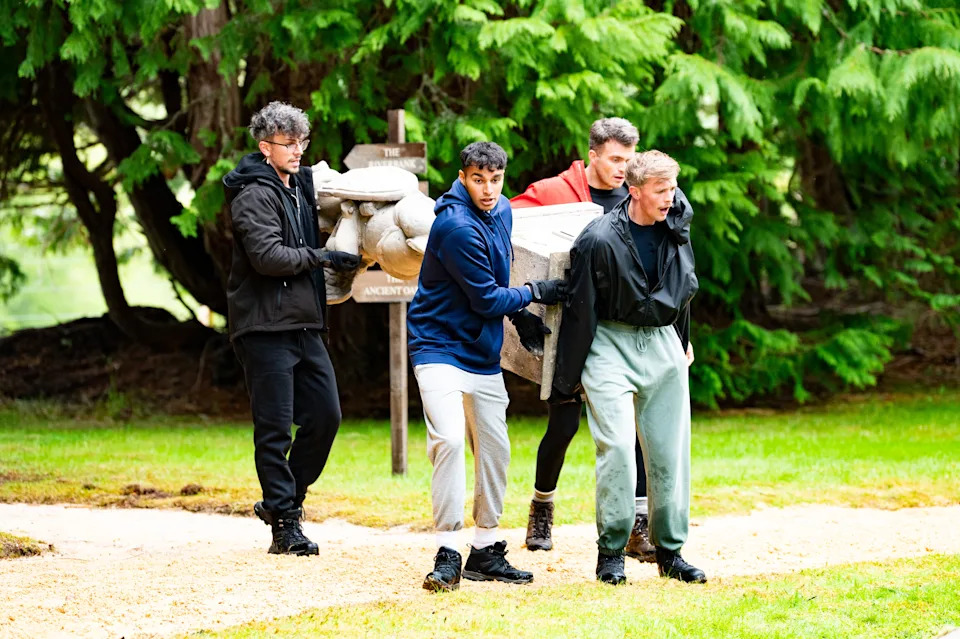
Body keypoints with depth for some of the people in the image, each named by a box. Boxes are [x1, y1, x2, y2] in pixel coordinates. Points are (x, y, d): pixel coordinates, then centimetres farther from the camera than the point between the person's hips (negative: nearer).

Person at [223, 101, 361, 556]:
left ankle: (281, 499, 21)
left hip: (304, 325, 9)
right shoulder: (255, 194, -10)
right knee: (275, 428, -5)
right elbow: (266, 255, -22)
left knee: (325, 415, 7)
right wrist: (319, 258, -13)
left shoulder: (300, 188, 18)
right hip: (265, 327, -9)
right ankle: (285, 525, -2)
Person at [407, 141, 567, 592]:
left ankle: (485, 551, 18)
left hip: (484, 353, 8)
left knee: (494, 449, 8)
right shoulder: (457, 226, -21)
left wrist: (519, 312, 15)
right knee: (449, 440, -22)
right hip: (441, 348, -8)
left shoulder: (501, 211, 7)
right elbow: (486, 299, -15)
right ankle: (447, 556, -19)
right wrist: (533, 293, -3)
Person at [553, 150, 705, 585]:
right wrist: (570, 375, -4)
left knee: (671, 450, 4)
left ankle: (670, 552, 14)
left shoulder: (677, 226, -1)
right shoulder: (599, 240, -17)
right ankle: (610, 552, -4)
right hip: (611, 342, -5)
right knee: (617, 447, -14)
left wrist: (682, 341, 23)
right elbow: (580, 308, -9)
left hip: (662, 344, 5)